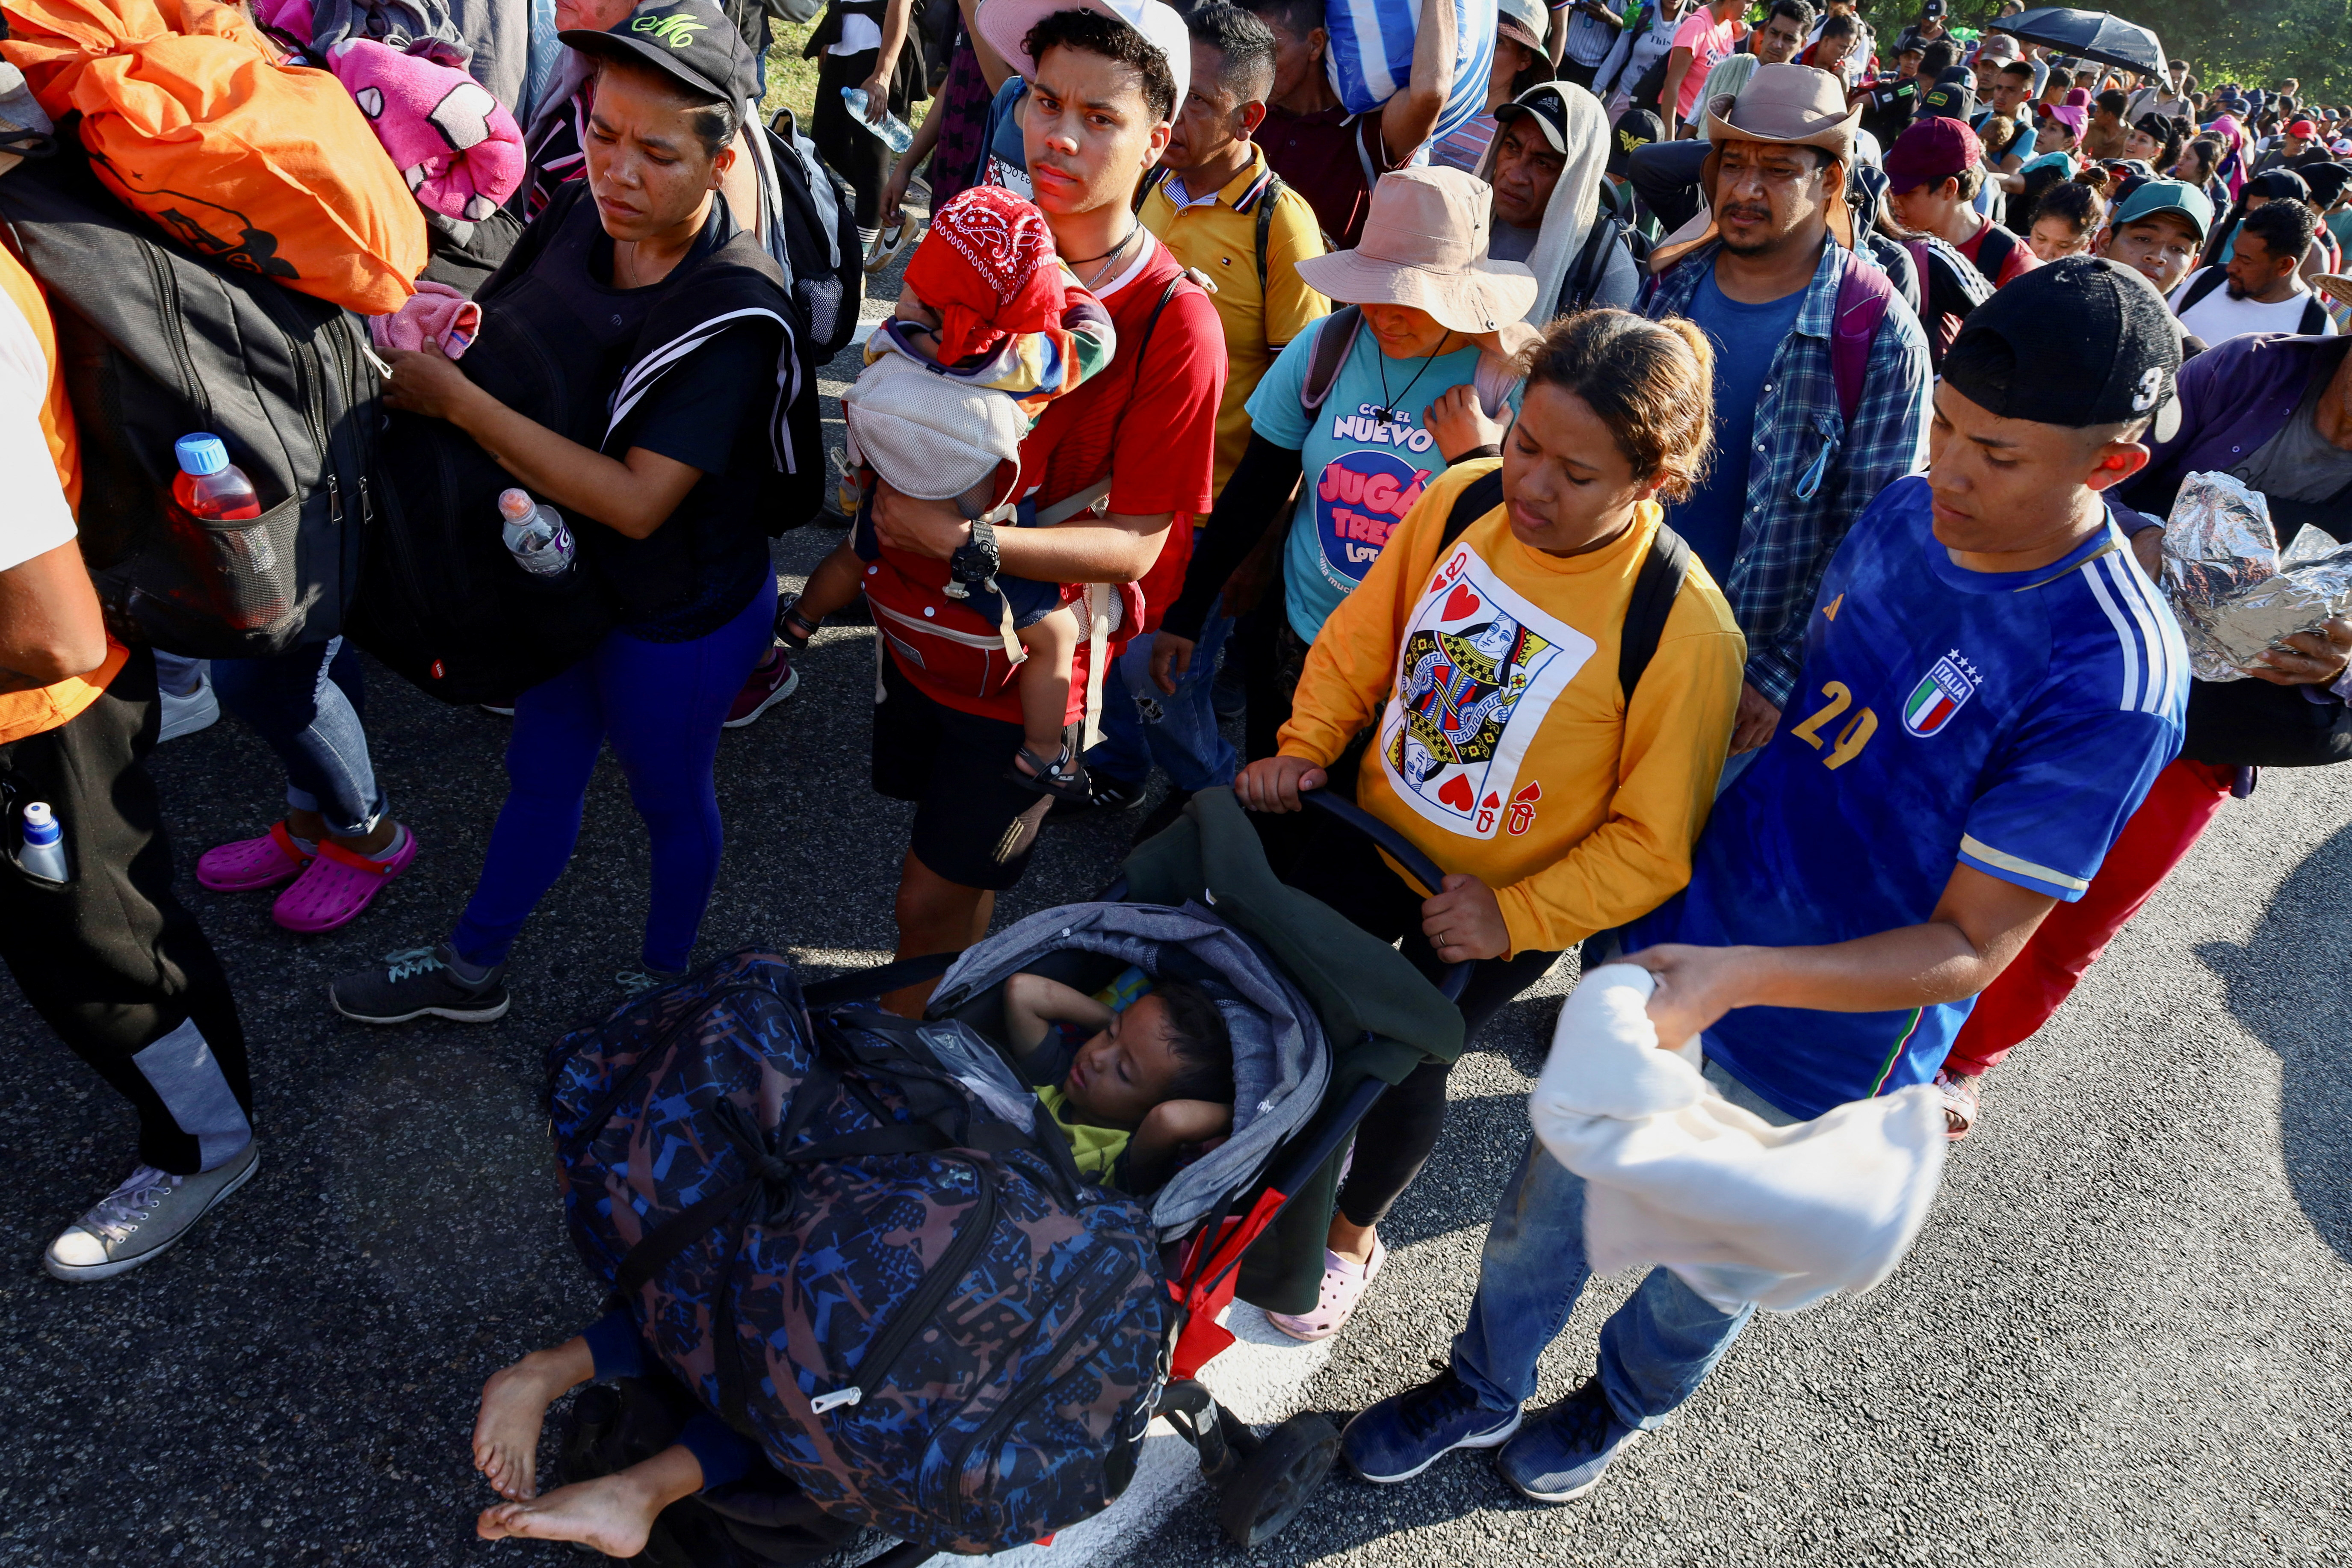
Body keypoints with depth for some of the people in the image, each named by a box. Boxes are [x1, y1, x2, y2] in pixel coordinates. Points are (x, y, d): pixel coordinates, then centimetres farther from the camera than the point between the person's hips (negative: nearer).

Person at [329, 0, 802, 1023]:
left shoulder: (734, 314, -29)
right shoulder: (577, 217, -10)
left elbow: (638, 501, -33)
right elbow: (492, 346, 8)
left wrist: (455, 400, -30)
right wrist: (420, 353, -13)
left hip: (678, 620, -6)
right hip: (563, 576, 6)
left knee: (668, 799, 19)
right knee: (539, 774, 24)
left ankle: (661, 979, 47)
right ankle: (471, 972, 47)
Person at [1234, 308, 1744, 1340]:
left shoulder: (1686, 632, -28)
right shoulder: (1462, 500, -15)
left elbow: (1655, 842, -20)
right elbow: (1364, 633, 1)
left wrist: (1516, 915, -25)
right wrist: (1307, 746, -10)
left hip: (1499, 909, -4)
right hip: (1370, 828, 5)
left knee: (1403, 1065, 14)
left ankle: (1354, 1233, 49)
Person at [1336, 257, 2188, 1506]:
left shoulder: (2110, 678, -26)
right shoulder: (1908, 511, -7)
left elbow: (1973, 948, -24)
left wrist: (1734, 978, -37)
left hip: (1809, 1058, -5)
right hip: (1675, 948, 5)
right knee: (1550, 1198, 21)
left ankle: (1627, 1403, 55)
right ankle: (1483, 1388, 48)